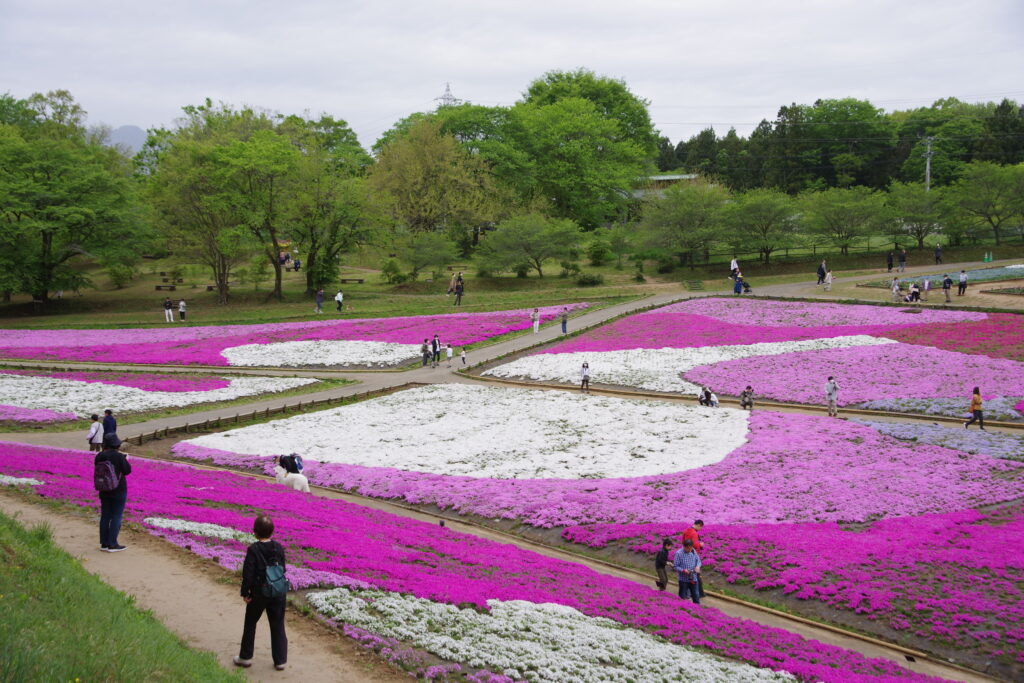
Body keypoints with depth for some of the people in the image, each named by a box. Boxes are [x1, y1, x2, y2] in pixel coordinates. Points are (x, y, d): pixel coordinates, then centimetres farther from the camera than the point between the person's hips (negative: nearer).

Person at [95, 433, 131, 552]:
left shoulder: (99, 456, -2)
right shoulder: (119, 456, -17)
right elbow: (127, 471, -11)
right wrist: (126, 461, 6)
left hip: (104, 490, 5)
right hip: (119, 490, -5)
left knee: (105, 516, 12)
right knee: (117, 517, 1)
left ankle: (104, 543, 17)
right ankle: (112, 544, 1)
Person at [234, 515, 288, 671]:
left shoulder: (253, 550, -15)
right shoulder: (279, 548, -2)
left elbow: (248, 574, -15)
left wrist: (245, 593, -5)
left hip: (258, 594, -3)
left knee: (250, 624, 16)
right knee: (278, 626, 10)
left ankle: (245, 657, 25)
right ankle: (280, 660, 12)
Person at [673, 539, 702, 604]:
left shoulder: (694, 552, 1)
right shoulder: (679, 554, -14)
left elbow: (698, 560, 13)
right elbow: (675, 566, -11)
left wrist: (698, 566, -10)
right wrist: (683, 570, -25)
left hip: (693, 578, 4)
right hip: (683, 579, -4)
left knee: (696, 596, 10)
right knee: (682, 596, 8)